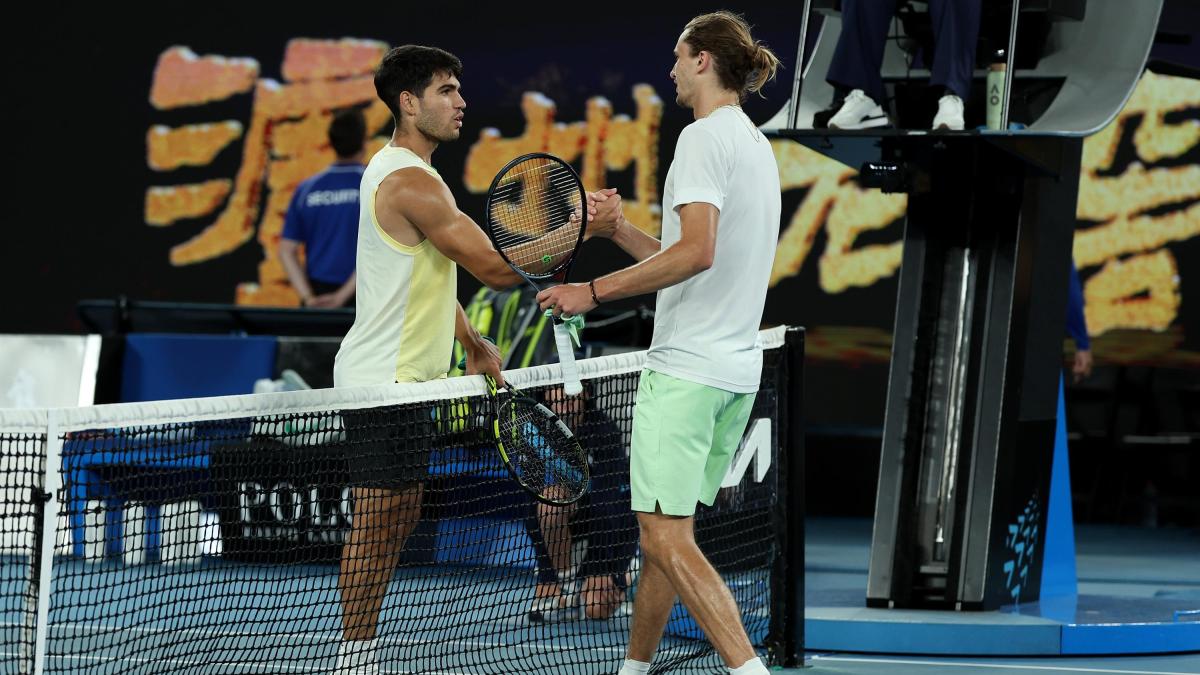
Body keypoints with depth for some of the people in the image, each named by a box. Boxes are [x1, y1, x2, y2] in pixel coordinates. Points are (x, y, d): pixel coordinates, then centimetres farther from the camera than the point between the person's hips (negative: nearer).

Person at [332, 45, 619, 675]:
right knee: (378, 521, -7)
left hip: (404, 378, 11)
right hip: (383, 382, -11)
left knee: (398, 519, 12)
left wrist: (473, 344, 15)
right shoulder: (411, 182, -19)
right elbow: (496, 267, -21)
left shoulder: (397, 171, 16)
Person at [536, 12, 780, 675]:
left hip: (687, 368, -10)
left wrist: (594, 291, -19)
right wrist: (616, 229, 25)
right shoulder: (756, 145, 19)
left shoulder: (705, 137, -11)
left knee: (667, 540, -13)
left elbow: (696, 252, -24)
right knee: (662, 533, 16)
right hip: (737, 370, 10)